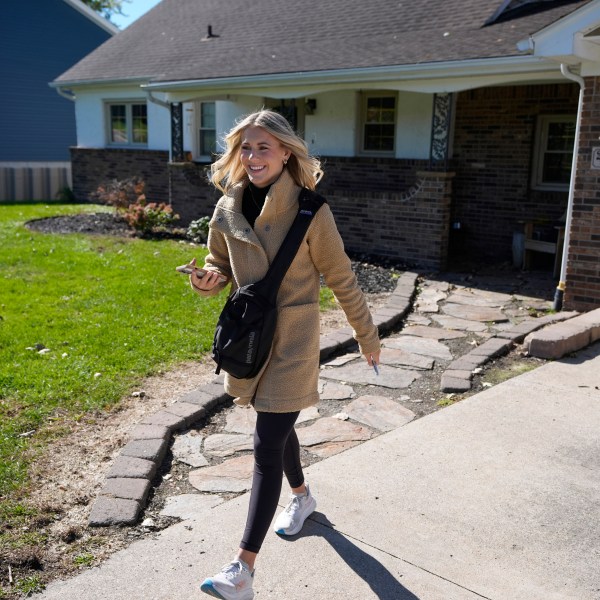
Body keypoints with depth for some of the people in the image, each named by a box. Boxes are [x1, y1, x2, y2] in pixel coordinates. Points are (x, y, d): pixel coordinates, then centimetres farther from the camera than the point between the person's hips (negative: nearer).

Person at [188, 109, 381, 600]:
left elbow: (341, 279, -7)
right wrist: (210, 280, -10)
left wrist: (368, 338, 1)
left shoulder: (308, 211, -15)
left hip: (292, 343, -5)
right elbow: (221, 265, 14)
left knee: (267, 445, -6)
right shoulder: (227, 210, -2)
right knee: (278, 430, 23)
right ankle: (302, 495, 51)